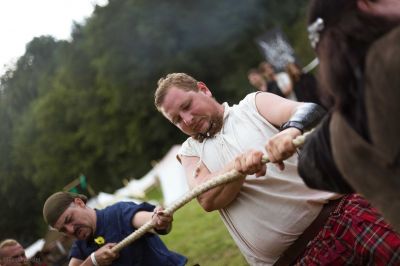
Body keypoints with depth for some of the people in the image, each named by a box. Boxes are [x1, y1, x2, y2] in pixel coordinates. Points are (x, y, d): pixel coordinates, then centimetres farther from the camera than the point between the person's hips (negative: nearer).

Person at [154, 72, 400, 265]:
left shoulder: (254, 104, 10)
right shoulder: (190, 152, 17)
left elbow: (312, 110, -7)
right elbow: (207, 199, -3)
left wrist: (292, 129, -30)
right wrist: (238, 166, -22)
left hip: (336, 213, -1)